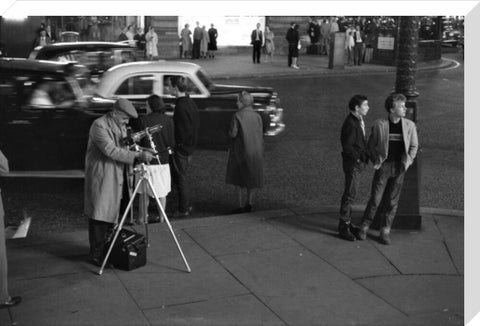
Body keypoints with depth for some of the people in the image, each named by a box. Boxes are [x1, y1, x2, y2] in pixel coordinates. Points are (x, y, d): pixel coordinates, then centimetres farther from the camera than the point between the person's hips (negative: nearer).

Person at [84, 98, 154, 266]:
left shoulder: (121, 126, 13)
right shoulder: (99, 125, -16)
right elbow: (111, 151, -26)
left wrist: (139, 154, 4)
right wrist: (137, 156, -30)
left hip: (117, 178, 8)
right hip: (101, 178, -8)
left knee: (112, 214, 12)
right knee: (100, 216, -4)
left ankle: (108, 250, 22)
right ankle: (97, 255, 3)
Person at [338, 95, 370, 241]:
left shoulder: (359, 120, 9)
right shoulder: (351, 124, -22)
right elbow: (347, 147, -23)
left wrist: (365, 155, 6)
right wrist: (361, 157, -17)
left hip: (358, 162, 10)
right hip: (352, 163, -10)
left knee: (349, 193, 17)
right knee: (349, 194, -4)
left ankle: (347, 222, 27)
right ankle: (343, 227, 4)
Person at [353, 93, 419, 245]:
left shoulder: (410, 125, 1)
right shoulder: (379, 124, -6)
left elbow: (414, 145, 11)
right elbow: (371, 145, 5)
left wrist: (408, 161, 0)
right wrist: (375, 161, -4)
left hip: (399, 168, 2)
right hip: (383, 166, -2)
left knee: (392, 201, 7)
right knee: (375, 198, 0)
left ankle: (385, 231, 17)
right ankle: (363, 227, 15)